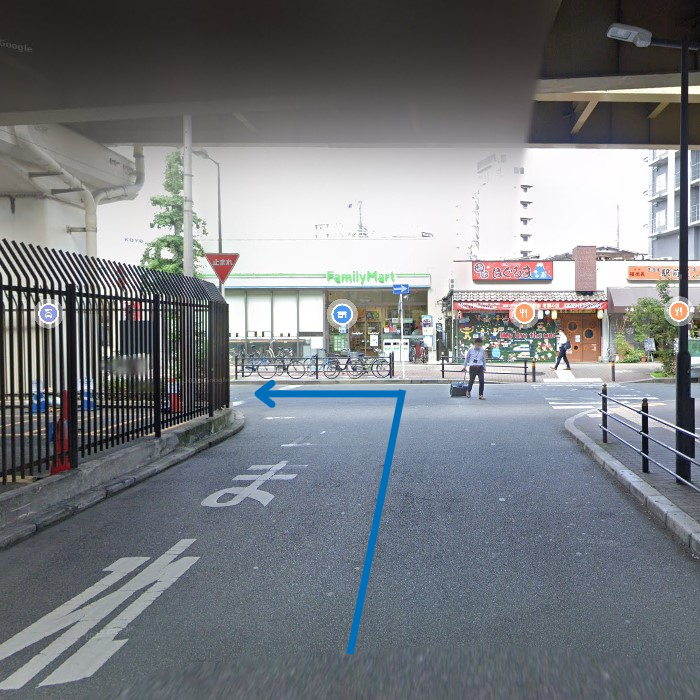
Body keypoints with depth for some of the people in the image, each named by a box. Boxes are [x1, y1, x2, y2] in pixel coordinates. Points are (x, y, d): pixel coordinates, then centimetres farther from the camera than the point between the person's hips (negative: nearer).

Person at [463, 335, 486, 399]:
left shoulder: (482, 350, 4)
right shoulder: (470, 349, -2)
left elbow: (484, 359, 17)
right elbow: (467, 358, 10)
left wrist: (484, 367, 23)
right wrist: (465, 367, 15)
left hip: (480, 367, 2)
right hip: (472, 367, -2)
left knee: (481, 381, -10)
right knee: (471, 380, 3)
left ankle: (481, 395, 0)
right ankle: (468, 391, 32)